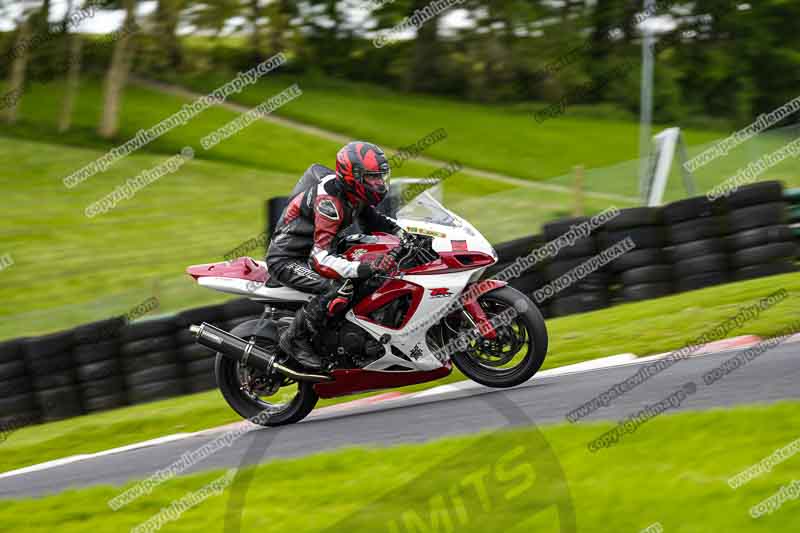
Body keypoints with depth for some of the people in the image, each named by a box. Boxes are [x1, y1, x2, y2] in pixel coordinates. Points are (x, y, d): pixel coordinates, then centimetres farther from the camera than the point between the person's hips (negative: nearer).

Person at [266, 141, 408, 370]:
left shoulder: (355, 194, -2)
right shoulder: (329, 201, -30)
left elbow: (372, 221, 18)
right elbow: (321, 259, -38)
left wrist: (403, 234, -1)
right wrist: (365, 268, -48)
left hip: (309, 253, 10)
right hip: (286, 260, -10)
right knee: (340, 288, -32)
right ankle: (295, 339, -17)